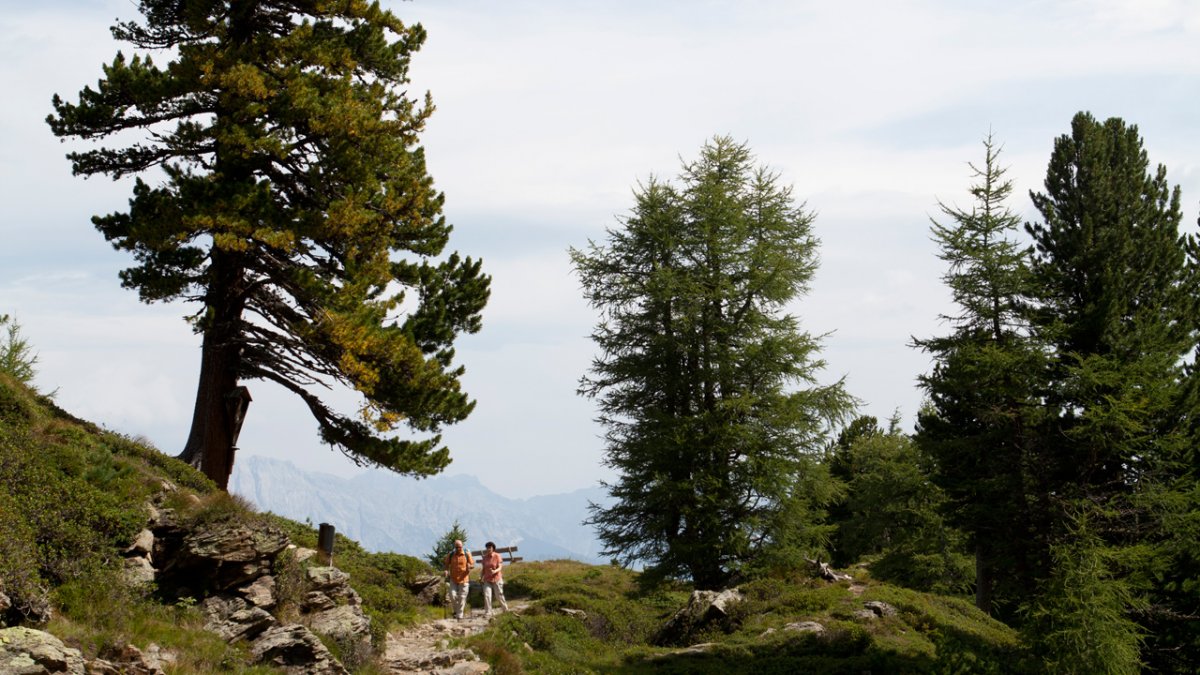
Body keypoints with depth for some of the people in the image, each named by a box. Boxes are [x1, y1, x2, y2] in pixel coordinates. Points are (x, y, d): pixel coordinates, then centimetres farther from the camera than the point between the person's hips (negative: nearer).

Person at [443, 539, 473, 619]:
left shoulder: (467, 554, -1)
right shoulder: (450, 556, 3)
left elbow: (472, 565, 3)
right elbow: (447, 565, 15)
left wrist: (469, 566, -20)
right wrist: (446, 571, -4)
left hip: (464, 580, -1)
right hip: (453, 580, 1)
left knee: (462, 598, 0)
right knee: (452, 595, -7)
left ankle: (459, 615, 10)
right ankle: (456, 610, 18)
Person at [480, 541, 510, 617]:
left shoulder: (497, 556, -8)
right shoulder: (485, 557, 4)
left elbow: (500, 568, -13)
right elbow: (484, 569, 11)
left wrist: (495, 571, -33)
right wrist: (481, 576, -4)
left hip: (497, 579, -3)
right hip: (487, 580, 3)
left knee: (499, 596, 6)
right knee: (486, 595, -10)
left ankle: (506, 609, 28)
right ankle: (488, 612, -4)